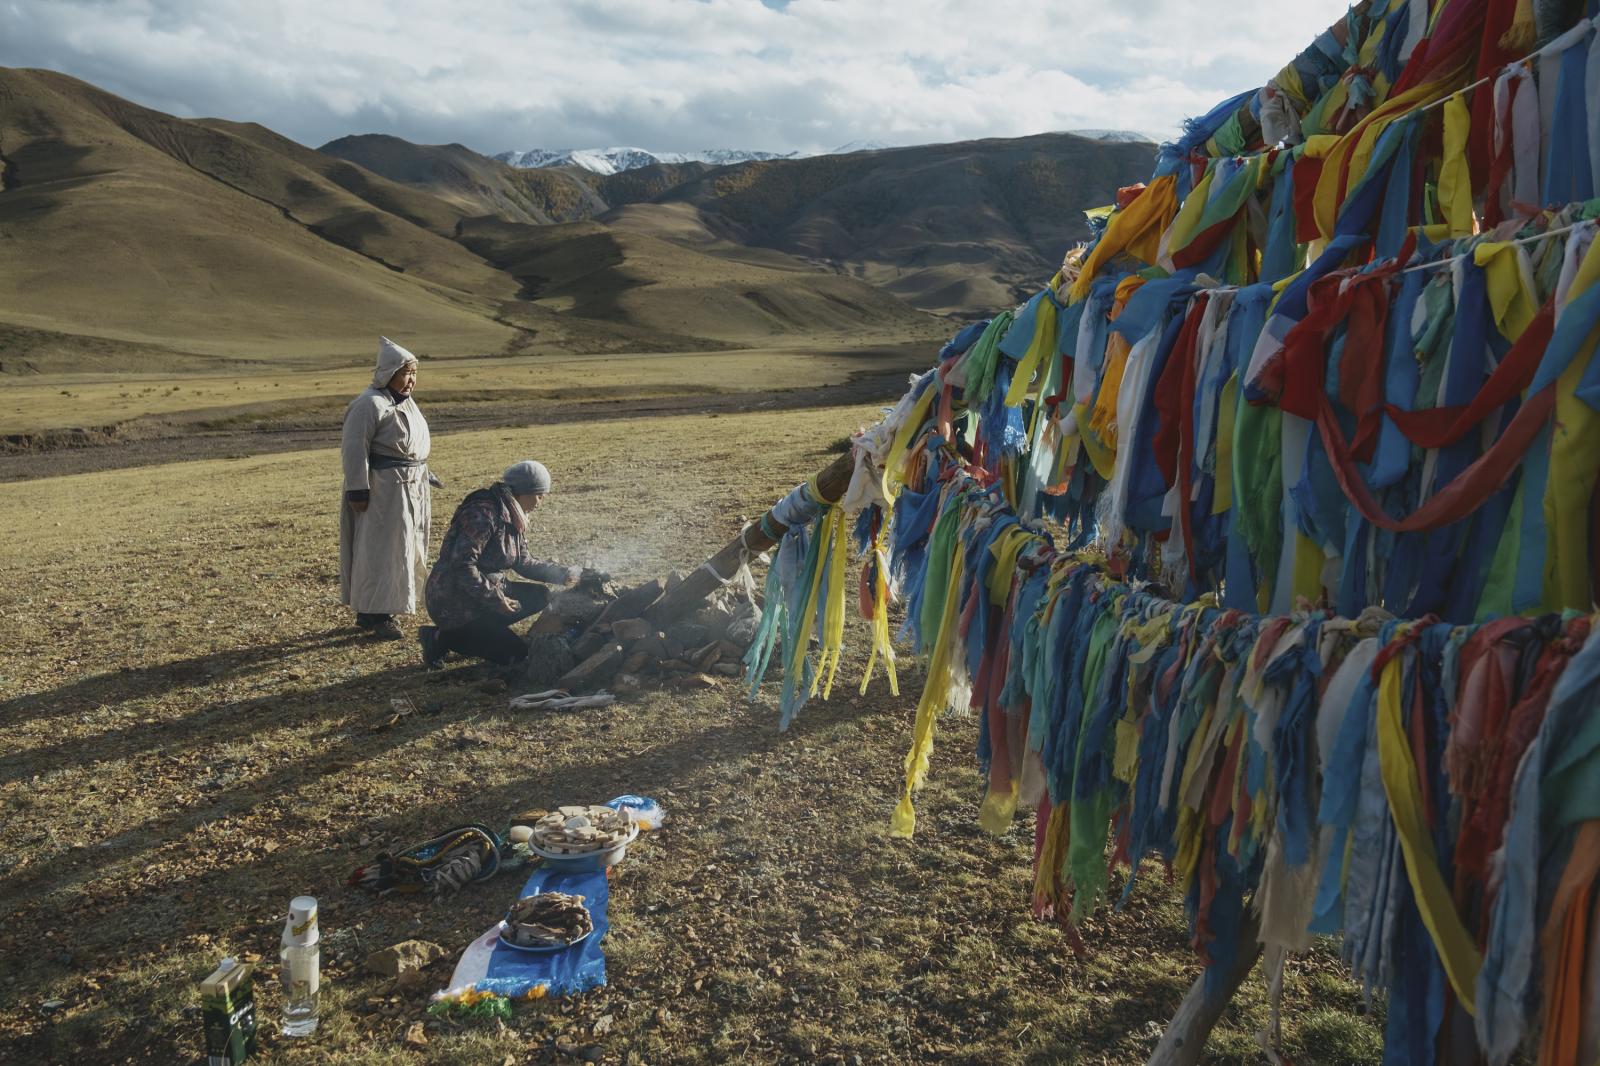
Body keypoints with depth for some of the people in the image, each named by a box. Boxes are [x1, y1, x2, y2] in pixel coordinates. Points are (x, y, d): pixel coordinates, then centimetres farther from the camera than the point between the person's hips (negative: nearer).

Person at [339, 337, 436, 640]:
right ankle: (373, 615, 4)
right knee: (379, 550, -4)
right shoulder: (369, 404, -15)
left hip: (410, 490, 10)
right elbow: (354, 449, -18)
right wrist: (358, 491, -21)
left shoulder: (405, 401, 14)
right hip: (383, 490, -10)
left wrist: (424, 478, 22)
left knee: (402, 549, 13)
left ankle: (373, 611, 24)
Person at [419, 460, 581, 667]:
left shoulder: (512, 518, 9)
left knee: (540, 596, 5)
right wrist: (495, 599, -22)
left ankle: (477, 632, 4)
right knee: (515, 653, -11)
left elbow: (524, 563, 15)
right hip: (453, 603, -10)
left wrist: (564, 574, 5)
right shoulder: (484, 513, -22)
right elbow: (462, 565, -27)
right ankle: (440, 638, -3)